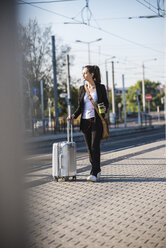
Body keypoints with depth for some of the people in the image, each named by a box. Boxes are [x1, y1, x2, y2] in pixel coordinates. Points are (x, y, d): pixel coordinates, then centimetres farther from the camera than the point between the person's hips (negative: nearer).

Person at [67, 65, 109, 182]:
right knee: (90, 147, 6)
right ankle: (97, 170, 20)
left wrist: (104, 108, -14)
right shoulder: (82, 88, 9)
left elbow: (106, 102, 8)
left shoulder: (101, 88, 1)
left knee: (95, 146, -12)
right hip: (85, 121, 4)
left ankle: (94, 173, -12)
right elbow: (80, 106, 12)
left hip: (97, 121, -4)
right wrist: (74, 115, -4)